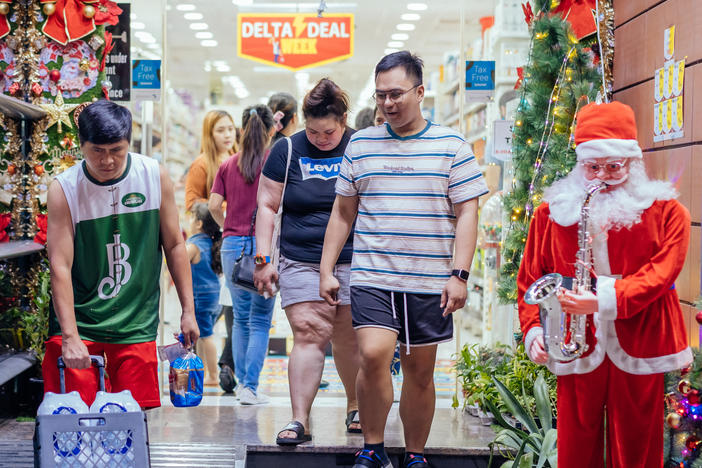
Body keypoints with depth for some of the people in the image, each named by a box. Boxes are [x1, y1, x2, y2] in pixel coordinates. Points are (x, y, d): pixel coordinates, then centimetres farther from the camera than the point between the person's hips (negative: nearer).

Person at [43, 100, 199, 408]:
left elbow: (174, 245, 6)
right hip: (79, 321, -1)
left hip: (136, 324, 2)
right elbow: (60, 266, -14)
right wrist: (70, 337, -21)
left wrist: (188, 310, 5)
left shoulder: (155, 177, -3)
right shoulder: (64, 189, -10)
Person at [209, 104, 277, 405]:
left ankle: (242, 382, 21)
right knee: (260, 321, 2)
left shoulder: (228, 165, 5)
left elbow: (214, 205, -1)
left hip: (233, 245, 3)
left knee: (240, 318, 15)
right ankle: (250, 388, -2)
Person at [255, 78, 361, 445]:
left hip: (353, 261, 0)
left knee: (348, 338, 6)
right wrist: (264, 258, 0)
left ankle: (356, 406, 27)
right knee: (308, 334, -10)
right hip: (301, 263, 0)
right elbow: (267, 205, 6)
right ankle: (299, 419, -10)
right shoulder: (287, 151, 4)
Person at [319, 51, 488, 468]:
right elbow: (343, 212, 14)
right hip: (372, 277, 1)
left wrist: (459, 274, -8)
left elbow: (467, 214, 1)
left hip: (430, 282, 0)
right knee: (374, 355, -19)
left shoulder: (451, 145, 3)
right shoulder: (360, 144, 10)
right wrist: (327, 270, 9)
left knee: (420, 371, 7)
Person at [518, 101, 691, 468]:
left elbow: (660, 273, -10)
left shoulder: (665, 212, 2)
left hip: (638, 354, -1)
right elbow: (530, 279, 10)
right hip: (578, 353, 1)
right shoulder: (552, 212, 7)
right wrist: (534, 331, -5)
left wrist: (605, 300, -23)